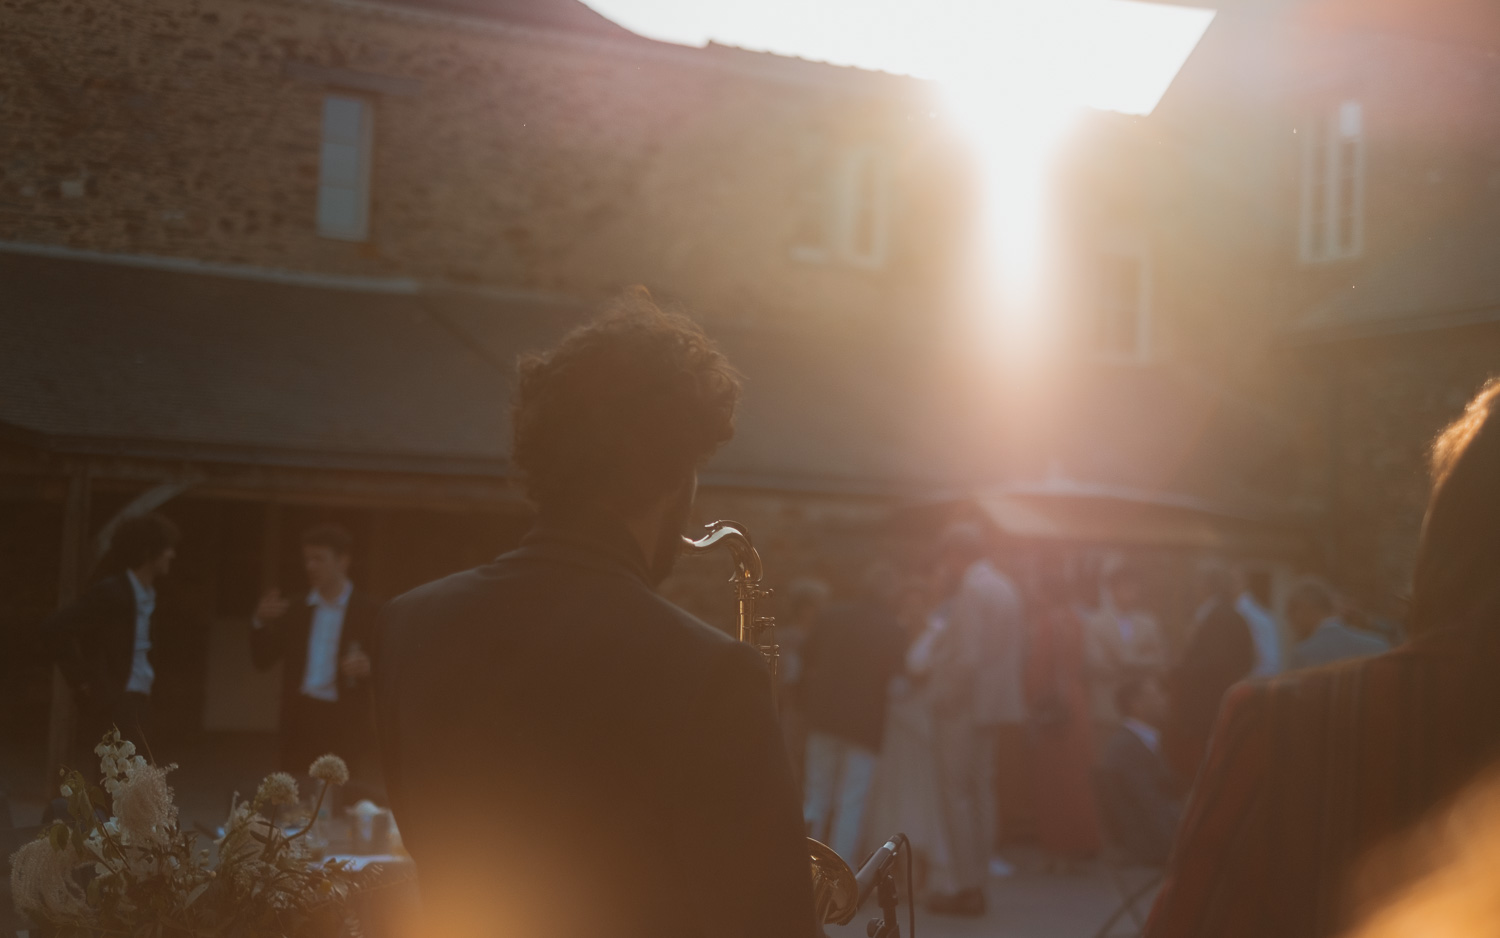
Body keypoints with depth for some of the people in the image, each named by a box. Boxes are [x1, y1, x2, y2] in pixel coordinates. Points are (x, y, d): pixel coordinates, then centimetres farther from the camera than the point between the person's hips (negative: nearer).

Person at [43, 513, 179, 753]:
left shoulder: (147, 595, 16)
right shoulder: (110, 591, -11)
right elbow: (55, 630, -20)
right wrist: (83, 682, -17)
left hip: (139, 704, 9)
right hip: (111, 705, -9)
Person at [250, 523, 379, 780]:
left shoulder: (369, 611, 5)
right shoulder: (295, 610, 15)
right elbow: (263, 661, 15)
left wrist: (368, 667, -18)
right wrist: (261, 622, -1)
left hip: (345, 726, -3)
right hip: (300, 720, 3)